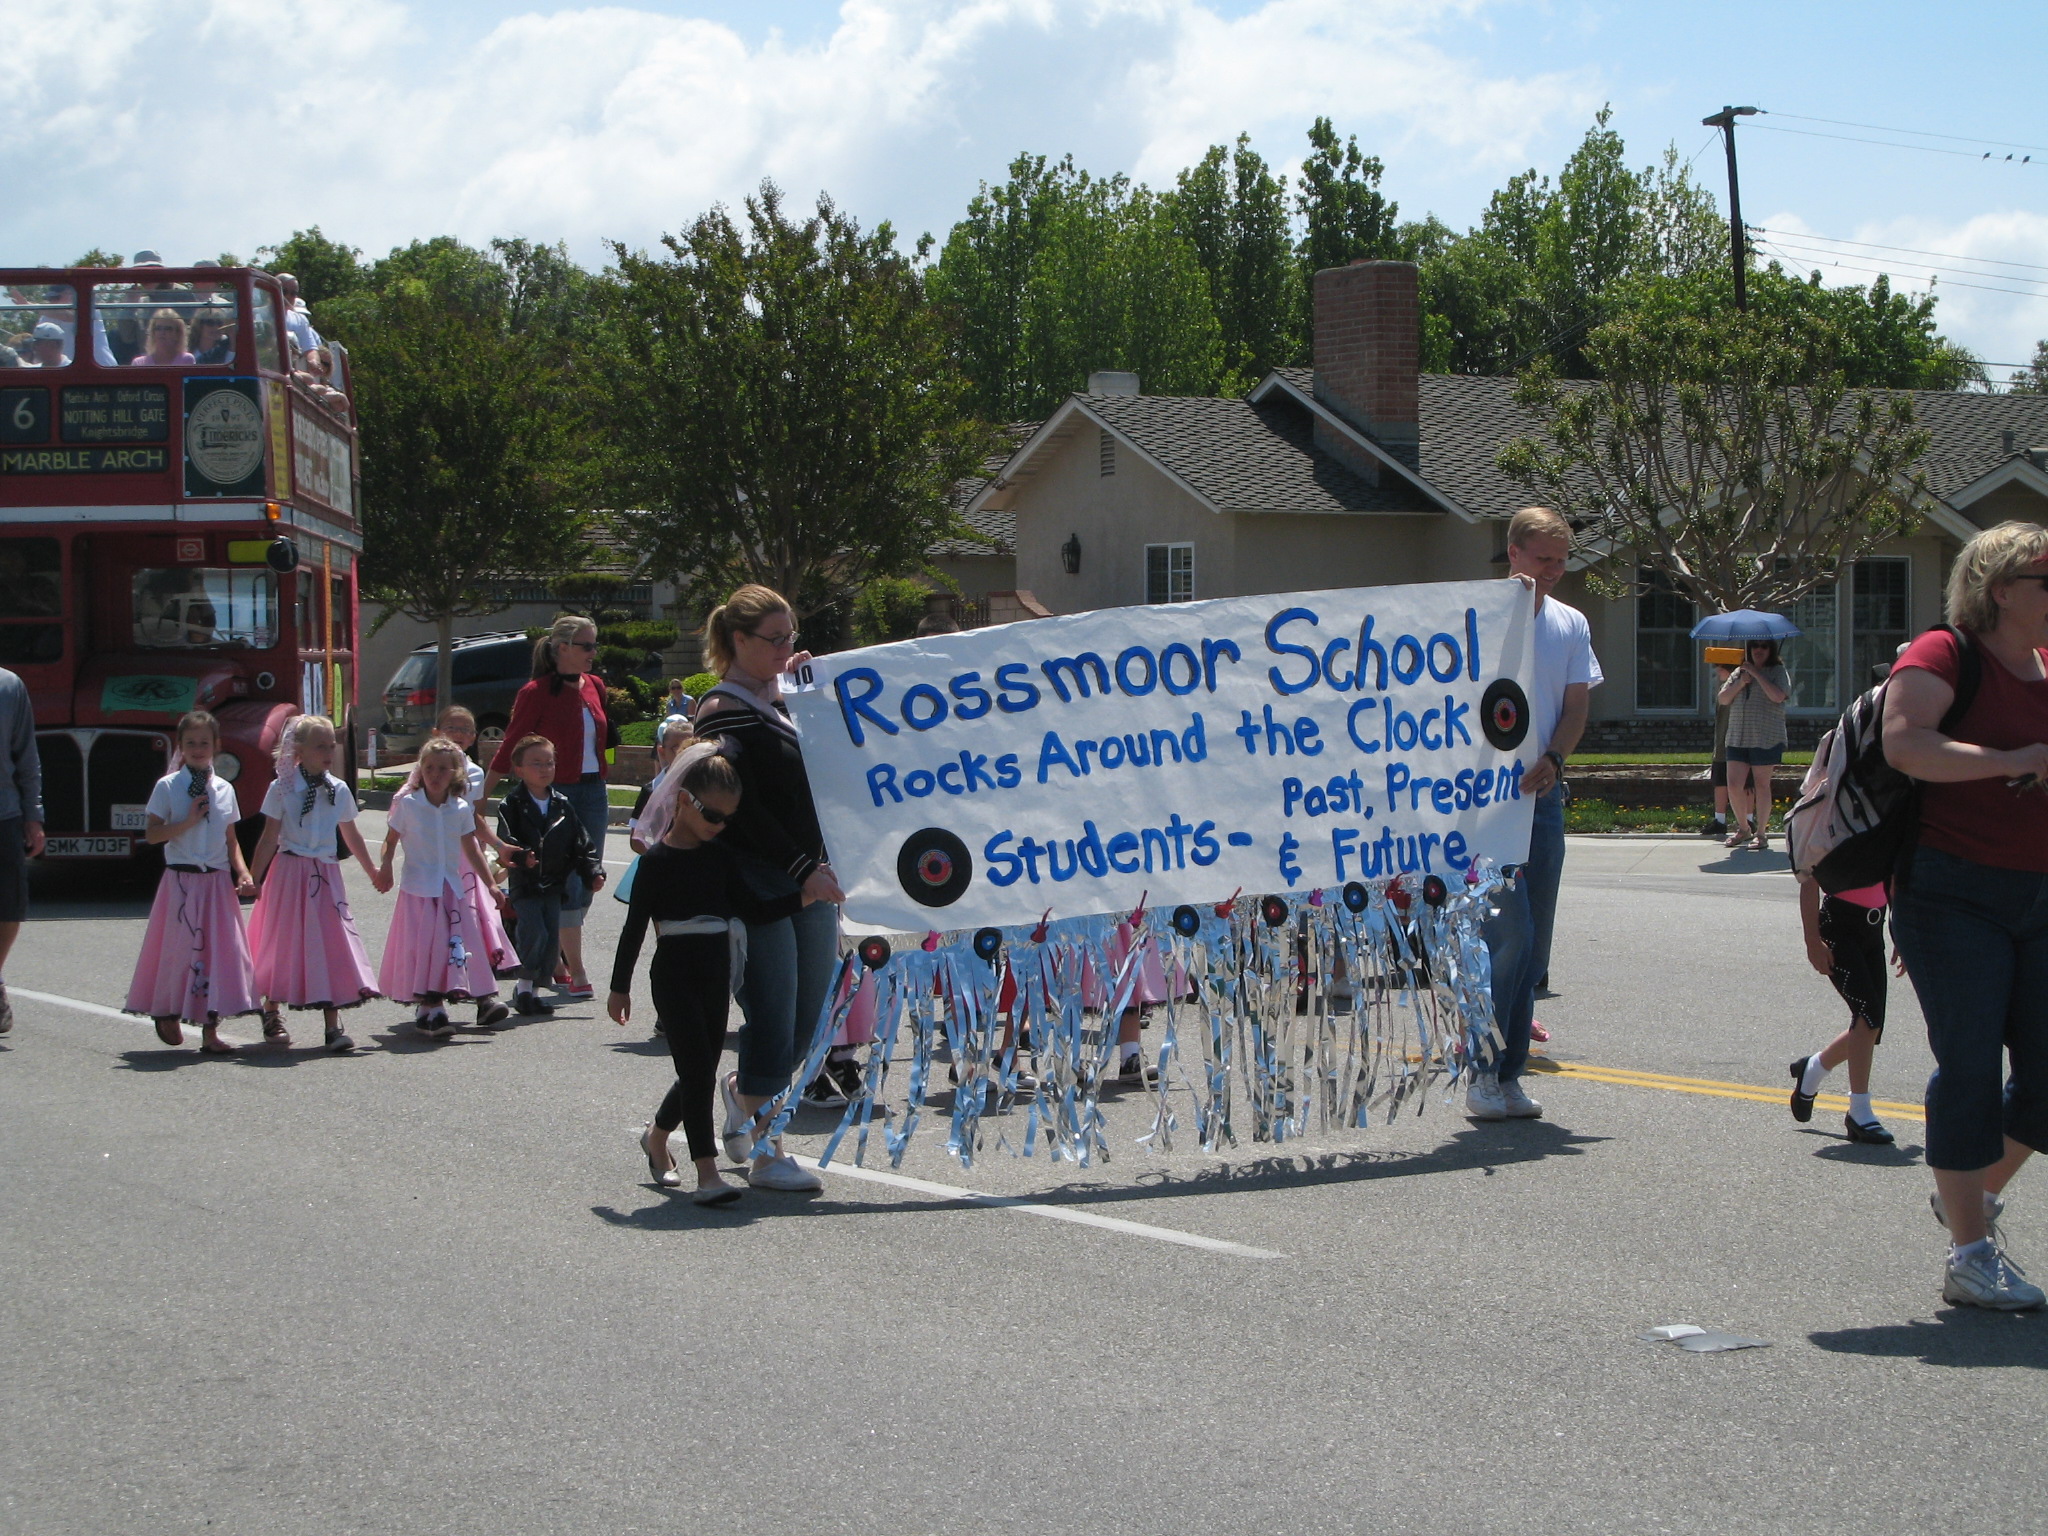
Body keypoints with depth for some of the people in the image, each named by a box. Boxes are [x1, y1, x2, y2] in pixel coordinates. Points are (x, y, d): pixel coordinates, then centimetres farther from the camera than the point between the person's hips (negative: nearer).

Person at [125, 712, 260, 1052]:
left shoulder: (224, 790, 9)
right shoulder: (168, 787, -2)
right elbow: (152, 835, -7)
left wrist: (243, 872, 0)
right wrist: (188, 821, -17)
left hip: (218, 881, 3)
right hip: (181, 880, -3)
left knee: (222, 947, -3)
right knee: (180, 948, 0)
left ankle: (210, 1032, 0)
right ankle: (166, 1014, 25)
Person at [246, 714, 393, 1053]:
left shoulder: (339, 790, 5)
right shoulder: (282, 788, -5)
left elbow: (351, 835, 17)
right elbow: (269, 838, -5)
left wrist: (372, 872, 25)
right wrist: (253, 879, -8)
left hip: (326, 873, 2)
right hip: (290, 871, -2)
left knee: (331, 944, -6)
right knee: (284, 942, 7)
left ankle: (333, 1025, -5)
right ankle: (271, 1014, 27)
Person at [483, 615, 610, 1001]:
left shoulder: (594, 687, 10)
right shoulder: (538, 693, -9)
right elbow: (511, 745, -5)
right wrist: (481, 795, -6)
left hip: (592, 792, 6)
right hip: (555, 794, -6)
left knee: (587, 882, 8)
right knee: (567, 885, -8)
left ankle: (557, 957, 23)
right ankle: (576, 974, -6)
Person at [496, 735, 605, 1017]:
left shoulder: (562, 806, 8)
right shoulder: (512, 805, -5)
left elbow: (581, 844, 9)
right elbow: (506, 841, -16)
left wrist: (593, 872, -2)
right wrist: (522, 857, -35)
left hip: (554, 885, 5)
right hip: (525, 885, -5)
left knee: (552, 939, 3)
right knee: (535, 934, -17)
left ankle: (532, 988, 16)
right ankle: (524, 987, -1)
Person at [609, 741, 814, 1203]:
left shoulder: (720, 857, 7)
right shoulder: (658, 861, -9)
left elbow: (753, 910, 7)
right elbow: (634, 926, -6)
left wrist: (805, 896, -5)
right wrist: (619, 987, -5)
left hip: (715, 976, 6)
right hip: (674, 978, -6)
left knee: (702, 1072, 13)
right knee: (698, 1070, -12)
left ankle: (657, 1135, 38)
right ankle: (706, 1173, -11)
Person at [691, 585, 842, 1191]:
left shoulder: (781, 701, 16)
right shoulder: (722, 710, -9)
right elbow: (744, 810, -16)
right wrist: (802, 869, -19)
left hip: (809, 879, 8)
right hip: (756, 883, -8)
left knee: (807, 1016, 10)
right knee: (774, 1019, -6)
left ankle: (742, 1088, 36)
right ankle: (766, 1154, 4)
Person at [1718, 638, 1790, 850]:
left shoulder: (1778, 671, 1)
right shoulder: (1739, 672, 16)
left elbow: (1778, 696, -17)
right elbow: (1723, 698, 9)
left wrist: (1756, 674, -13)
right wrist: (1741, 683, -6)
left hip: (1766, 738, -4)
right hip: (1738, 737, 5)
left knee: (1761, 785, 0)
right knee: (1734, 785, -1)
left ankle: (1761, 832, 10)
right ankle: (1743, 829, 17)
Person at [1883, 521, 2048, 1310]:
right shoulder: (1944, 655, -8)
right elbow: (1904, 743, -25)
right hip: (1952, 894, -7)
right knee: (1971, 1062, -8)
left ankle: (1974, 1195, 30)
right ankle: (1970, 1255, -3)